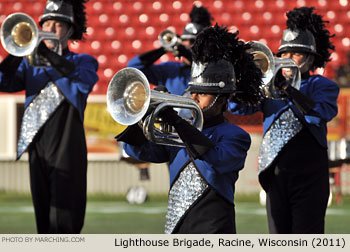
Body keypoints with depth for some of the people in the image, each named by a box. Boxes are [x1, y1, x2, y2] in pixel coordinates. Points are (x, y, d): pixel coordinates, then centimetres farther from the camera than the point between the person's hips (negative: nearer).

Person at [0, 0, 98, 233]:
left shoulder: (83, 61, 8)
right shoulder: (30, 63, 17)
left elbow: (85, 82, -17)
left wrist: (48, 54, -24)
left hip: (67, 150, -4)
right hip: (37, 148, 4)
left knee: (63, 223, -11)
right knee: (43, 220, 7)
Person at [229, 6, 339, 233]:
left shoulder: (322, 85, 5)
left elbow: (322, 113, -16)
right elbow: (237, 107, 4)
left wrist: (288, 89, -22)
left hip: (309, 177, -4)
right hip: (276, 174, 4)